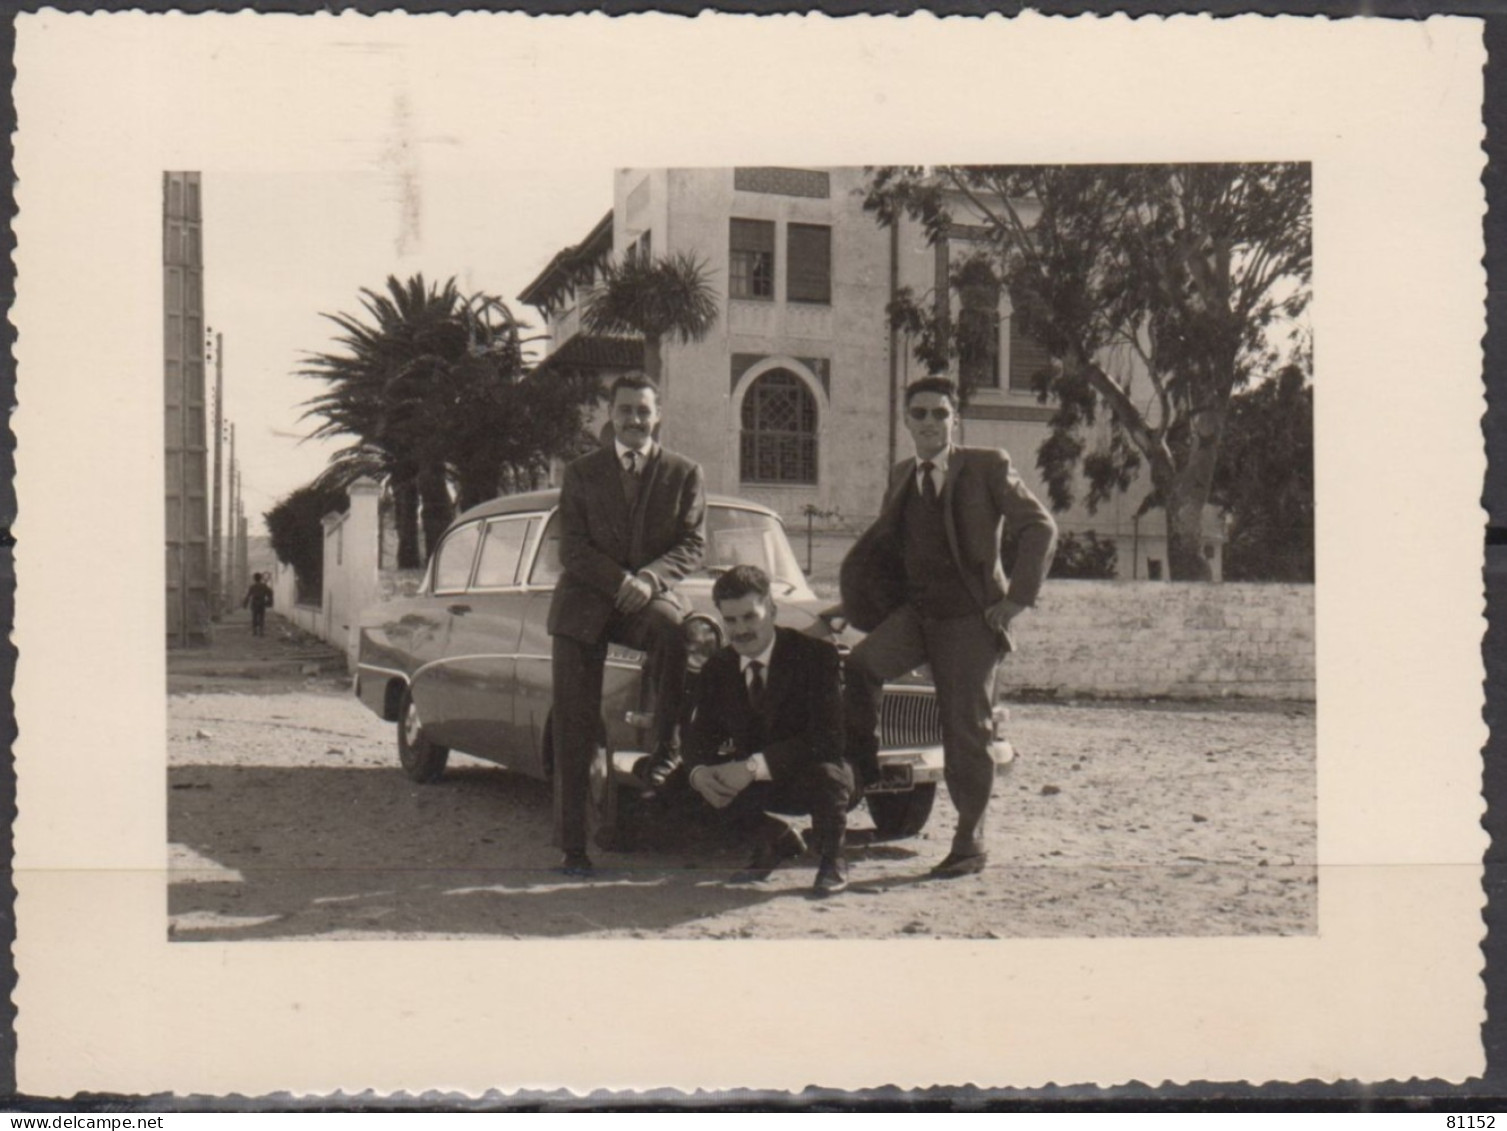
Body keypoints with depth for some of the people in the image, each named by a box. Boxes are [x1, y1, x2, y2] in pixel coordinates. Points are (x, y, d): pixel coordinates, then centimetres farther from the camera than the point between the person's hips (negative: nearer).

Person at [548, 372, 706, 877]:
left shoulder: (684, 473, 6)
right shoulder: (581, 473, 8)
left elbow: (692, 546, 0)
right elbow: (572, 550, 0)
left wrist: (649, 578, -19)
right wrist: (619, 581, -17)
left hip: (651, 595, -1)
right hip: (585, 601, 1)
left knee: (674, 633, -37)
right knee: (574, 726, -4)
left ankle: (666, 749, -17)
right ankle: (573, 844, 2)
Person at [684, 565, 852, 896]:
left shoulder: (816, 655, -20)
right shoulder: (717, 669, -3)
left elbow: (826, 738, -30)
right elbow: (701, 735, -3)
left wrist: (754, 766, -39)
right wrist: (699, 772, -29)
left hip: (813, 777, -5)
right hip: (759, 782, 5)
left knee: (823, 772, -37)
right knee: (707, 779, -21)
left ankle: (830, 858, -4)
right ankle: (776, 840, 7)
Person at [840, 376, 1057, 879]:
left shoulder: (987, 466, -2)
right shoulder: (901, 475, 14)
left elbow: (1040, 527, -5)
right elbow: (879, 542, 27)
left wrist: (1017, 598, -11)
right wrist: (856, 597, 13)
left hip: (970, 617, -4)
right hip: (915, 611, 4)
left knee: (965, 731, -1)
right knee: (861, 664, -23)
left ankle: (969, 841, 12)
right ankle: (860, 770, -6)